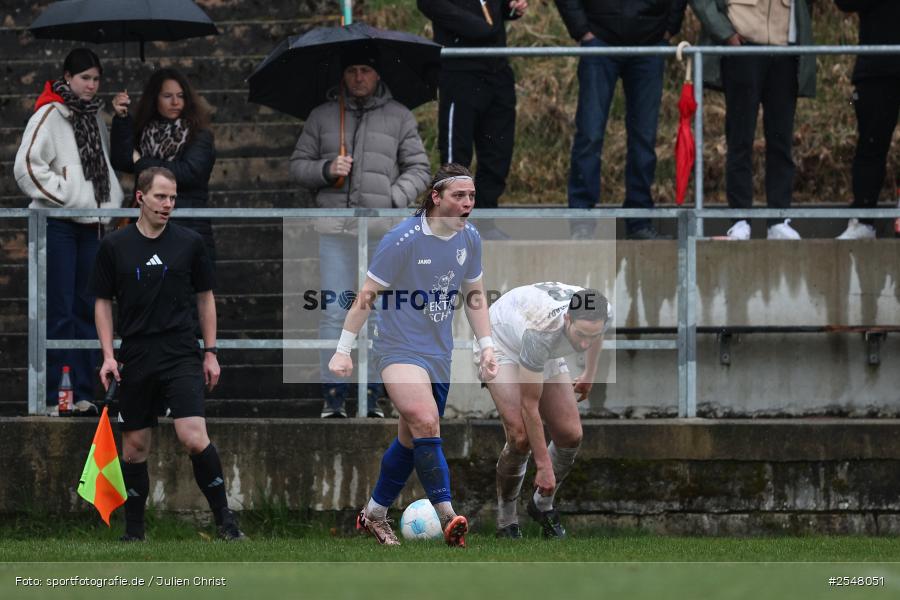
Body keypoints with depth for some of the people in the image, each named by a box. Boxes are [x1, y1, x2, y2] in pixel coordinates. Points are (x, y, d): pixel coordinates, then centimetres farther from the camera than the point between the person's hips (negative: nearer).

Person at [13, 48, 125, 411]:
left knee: (87, 308, 8)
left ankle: (82, 391, 12)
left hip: (89, 224, 7)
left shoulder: (95, 116, 14)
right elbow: (26, 166, -15)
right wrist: (63, 196, -14)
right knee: (59, 310, -8)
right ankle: (53, 393, -6)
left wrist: (112, 203, 11)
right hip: (57, 225, -7)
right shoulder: (50, 115, -8)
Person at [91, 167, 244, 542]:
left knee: (194, 438, -17)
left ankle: (224, 519, -4)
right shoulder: (114, 246, 2)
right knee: (134, 447, 6)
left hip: (182, 357, -2)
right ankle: (134, 532, 18)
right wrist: (108, 355, -2)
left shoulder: (189, 243, 2)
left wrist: (210, 352, 5)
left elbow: (205, 297, 10)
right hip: (135, 361, 2)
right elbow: (103, 302, 7)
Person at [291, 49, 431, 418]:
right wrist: (326, 170, -7)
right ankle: (332, 395, -3)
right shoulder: (322, 117, 13)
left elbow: (419, 169, 8)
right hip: (335, 227, 0)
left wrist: (393, 199, -8)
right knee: (334, 313, -6)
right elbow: (298, 165, 14)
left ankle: (373, 395, 3)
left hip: (382, 226, 0)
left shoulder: (399, 118, 10)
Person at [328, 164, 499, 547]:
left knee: (411, 439, 11)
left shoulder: (470, 238, 4)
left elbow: (474, 294, 17)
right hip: (400, 349, -7)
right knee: (426, 422, -26)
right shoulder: (402, 240, -16)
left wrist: (486, 346, 11)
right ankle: (447, 518, -28)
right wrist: (343, 350, -8)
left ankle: (374, 513, 28)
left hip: (439, 354, 7)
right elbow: (367, 294, -9)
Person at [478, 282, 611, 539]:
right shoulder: (543, 331, -44)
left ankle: (543, 506, 19)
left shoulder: (602, 314, -28)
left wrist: (590, 373, 17)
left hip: (547, 355, 6)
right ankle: (506, 522, -4)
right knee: (521, 436, -23)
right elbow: (529, 405, -34)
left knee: (571, 435, -6)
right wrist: (544, 466, -31)